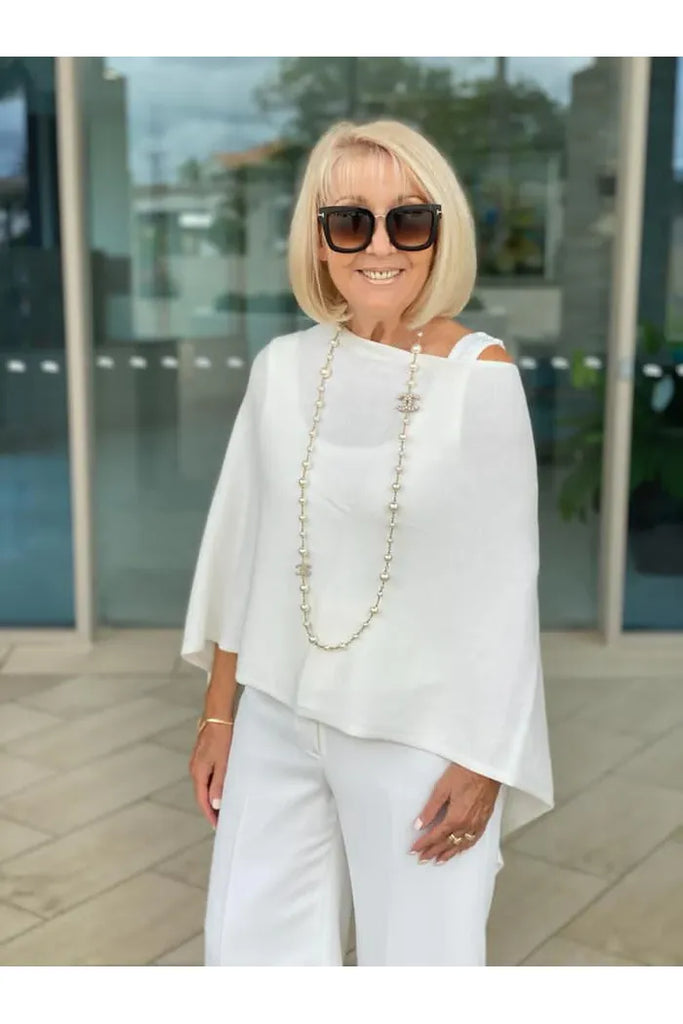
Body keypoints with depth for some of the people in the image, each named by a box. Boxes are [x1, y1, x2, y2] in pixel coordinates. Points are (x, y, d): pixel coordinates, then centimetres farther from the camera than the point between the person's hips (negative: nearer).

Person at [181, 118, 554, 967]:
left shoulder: (480, 374, -12)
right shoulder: (282, 367, -1)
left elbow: (505, 581, -9)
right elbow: (241, 547, 5)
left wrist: (483, 756, -7)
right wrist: (217, 711, 9)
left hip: (419, 734, -3)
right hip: (276, 719, 4)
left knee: (418, 950, 10)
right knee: (248, 947, 13)